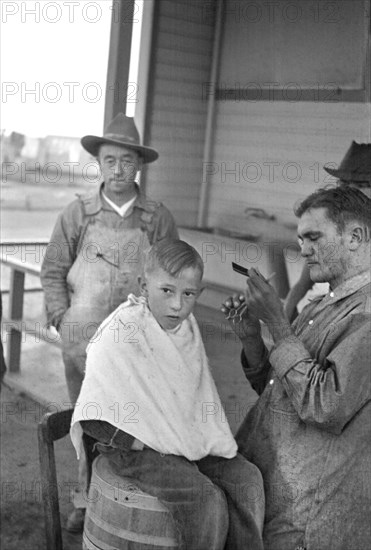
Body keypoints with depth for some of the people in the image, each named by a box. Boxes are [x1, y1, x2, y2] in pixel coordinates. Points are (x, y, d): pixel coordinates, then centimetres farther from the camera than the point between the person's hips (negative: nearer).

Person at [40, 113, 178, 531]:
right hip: (82, 338, 1)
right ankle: (87, 501, 26)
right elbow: (53, 271, 6)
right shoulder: (77, 214, 2)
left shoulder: (158, 218, 0)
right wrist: (63, 319, -3)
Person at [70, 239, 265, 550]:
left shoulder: (187, 327, 4)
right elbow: (92, 419, -21)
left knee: (246, 478, -6)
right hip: (135, 444, -7)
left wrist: (210, 439, 2)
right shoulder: (120, 334, -19)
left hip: (187, 439, 7)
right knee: (206, 499, -23)